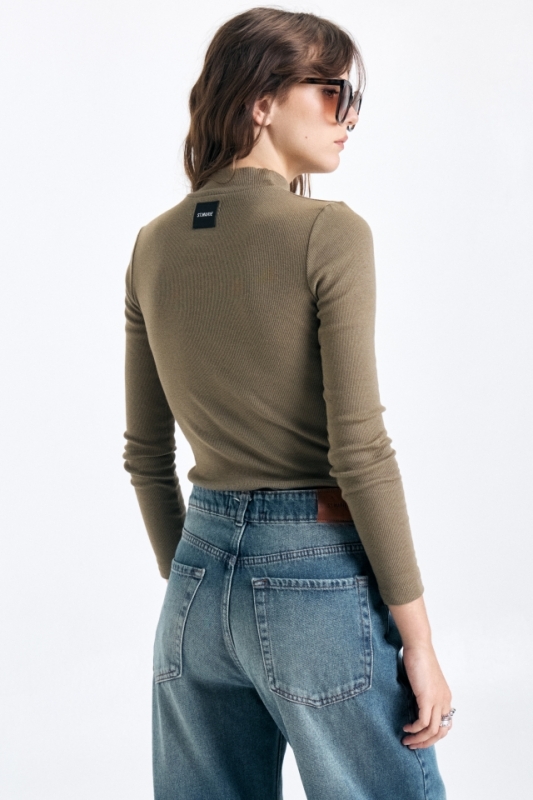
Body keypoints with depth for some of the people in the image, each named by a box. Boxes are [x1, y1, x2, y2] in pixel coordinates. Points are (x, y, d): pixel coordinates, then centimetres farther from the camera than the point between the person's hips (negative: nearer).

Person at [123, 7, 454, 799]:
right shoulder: (329, 232, -13)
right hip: (316, 583, -6)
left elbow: (146, 453, 11)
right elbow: (359, 451, -17)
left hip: (202, 576, 7)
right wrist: (419, 641, -10)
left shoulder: (154, 245, 6)